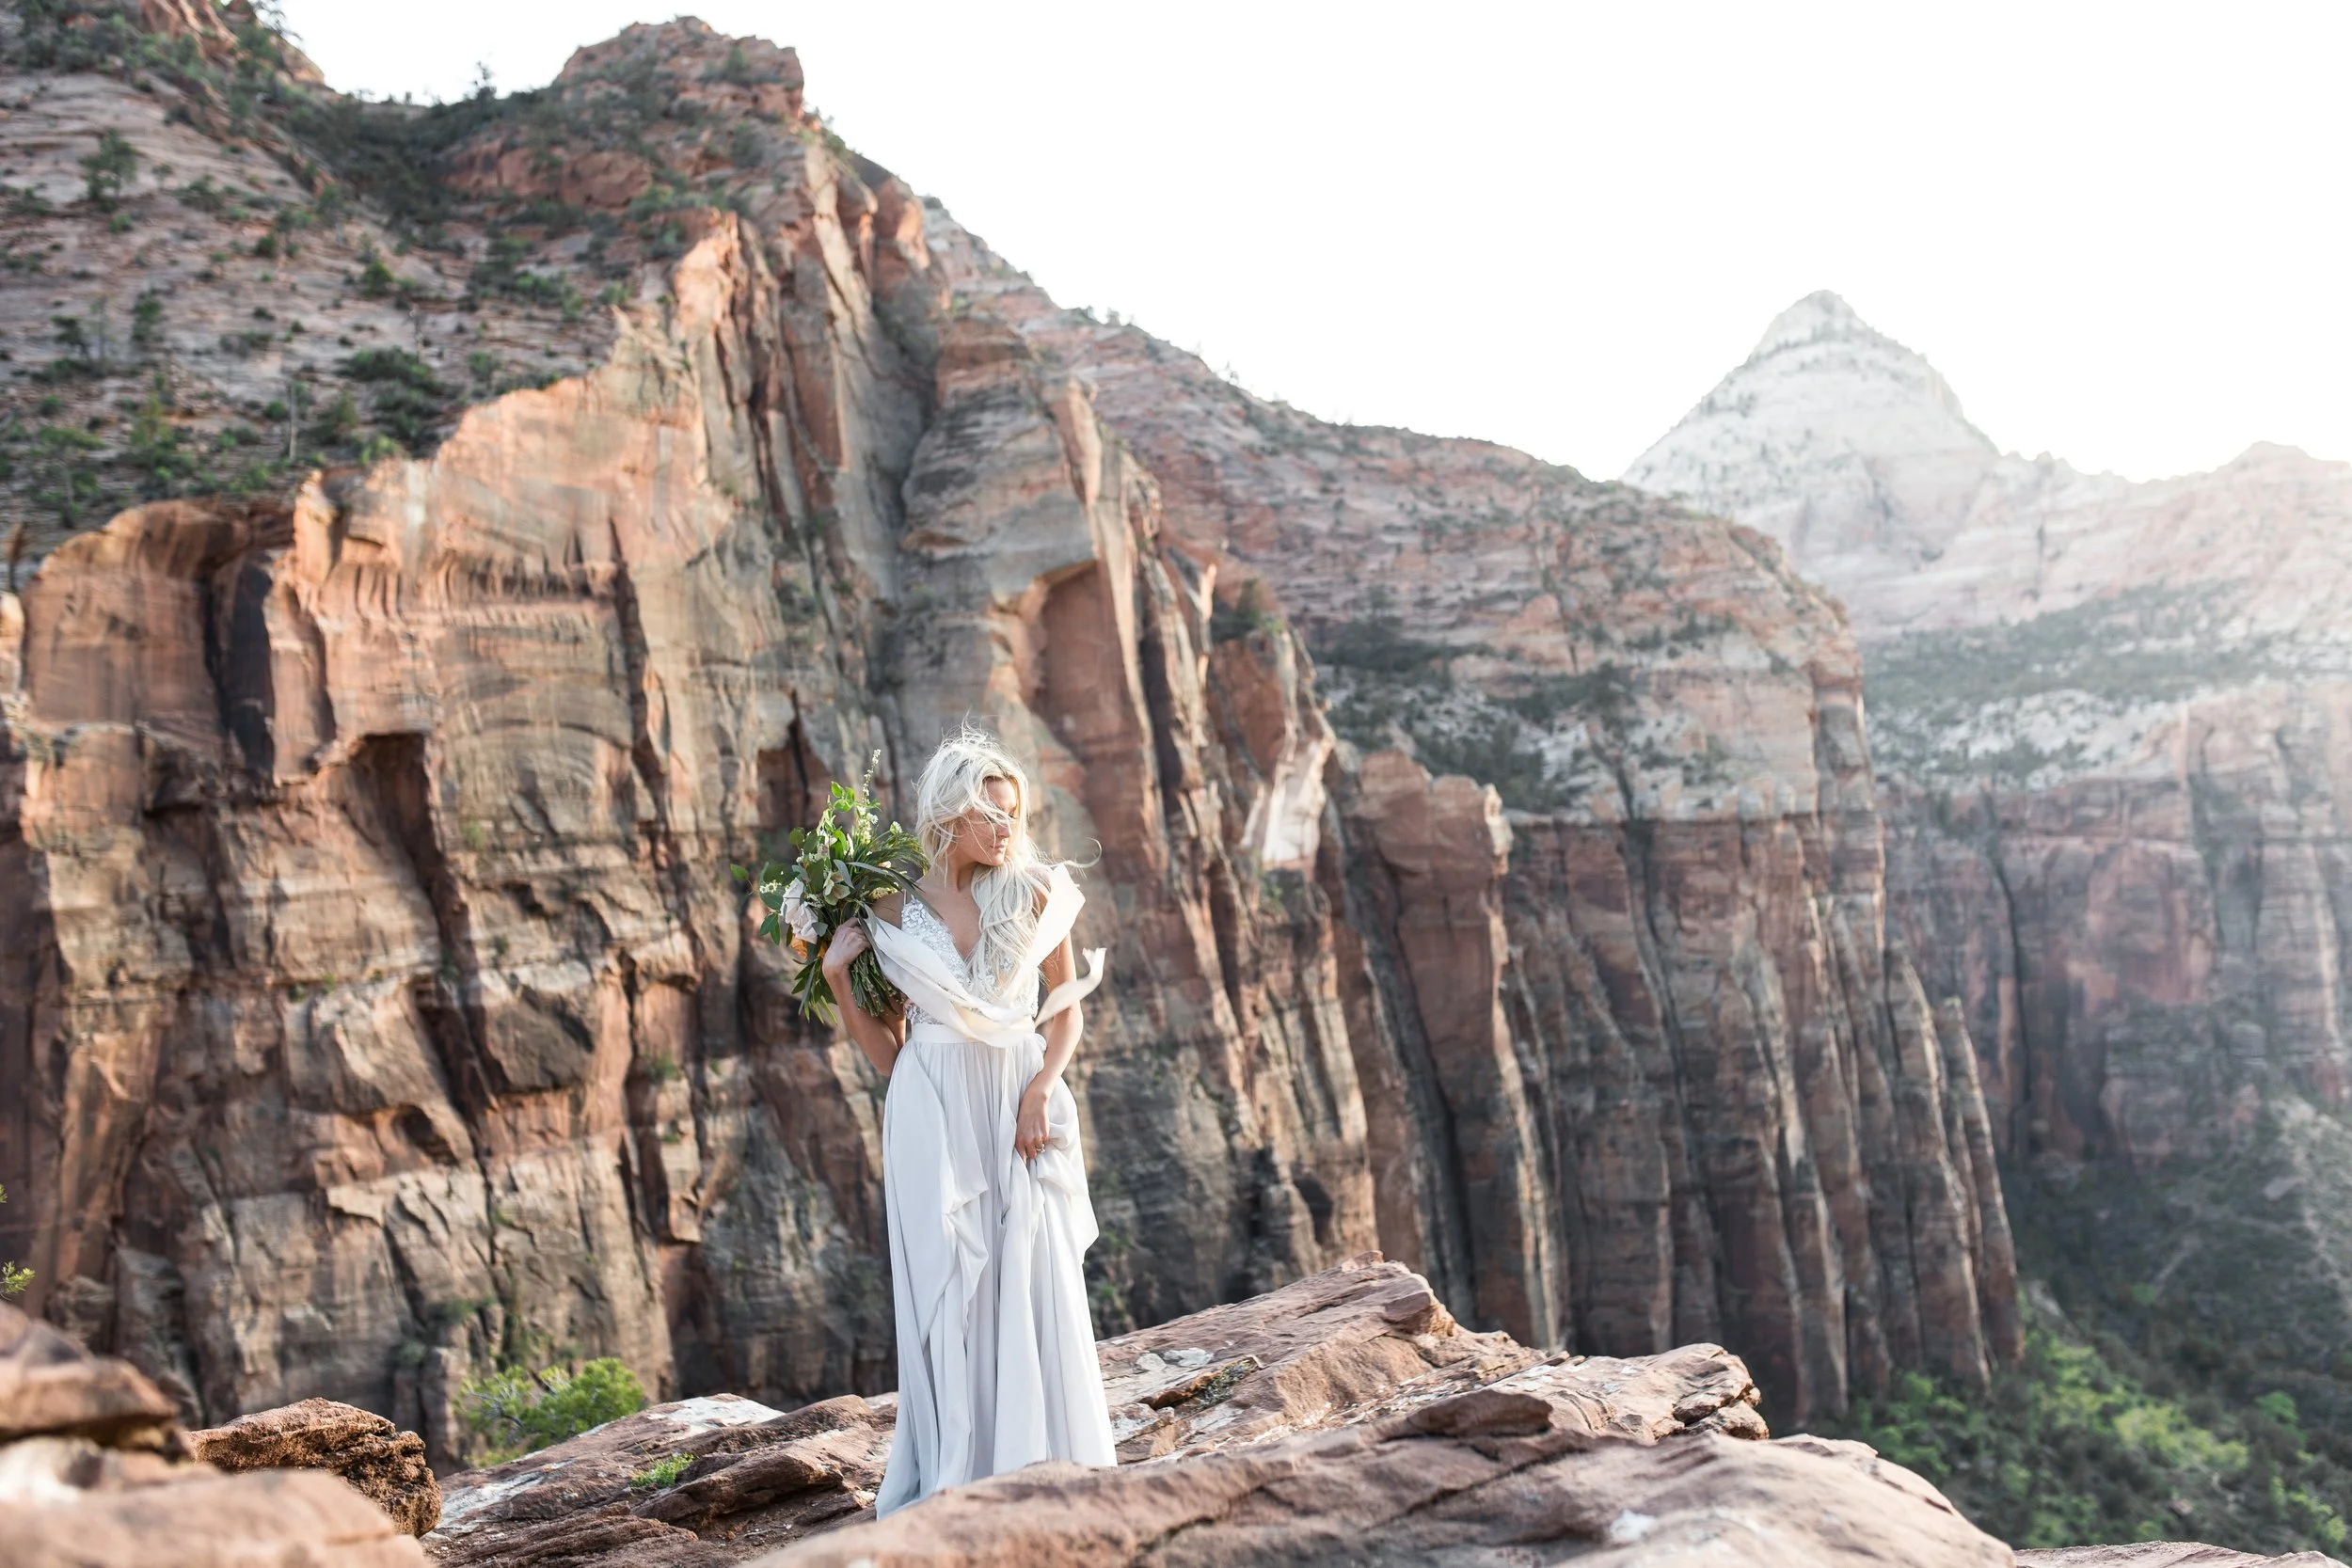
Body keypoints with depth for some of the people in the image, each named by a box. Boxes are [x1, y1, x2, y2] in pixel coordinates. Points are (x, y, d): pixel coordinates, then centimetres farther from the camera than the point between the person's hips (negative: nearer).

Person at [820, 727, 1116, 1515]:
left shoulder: (1035, 894, 2)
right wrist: (837, 975, -6)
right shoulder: (895, 916, 3)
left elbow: (1067, 1010, 7)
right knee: (947, 1291, 2)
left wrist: (1042, 1088, -9)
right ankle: (958, 1475, 10)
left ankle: (1041, 1466, 8)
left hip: (1021, 1106, 0)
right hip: (934, 1116, 0)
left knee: (1035, 1285, -3)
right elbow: (887, 1051, 5)